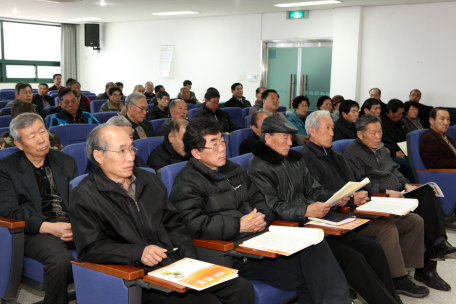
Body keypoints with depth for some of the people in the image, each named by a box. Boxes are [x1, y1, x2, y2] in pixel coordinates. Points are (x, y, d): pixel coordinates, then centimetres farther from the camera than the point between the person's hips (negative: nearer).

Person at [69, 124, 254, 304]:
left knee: (243, 289, -9)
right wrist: (139, 253, -21)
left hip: (178, 264, 6)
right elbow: (90, 248, -10)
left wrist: (190, 261, 4)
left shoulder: (150, 181, 18)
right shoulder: (84, 196, -2)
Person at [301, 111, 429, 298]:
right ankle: (398, 281, -10)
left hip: (353, 208, 9)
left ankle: (401, 270, 4)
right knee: (388, 228, -28)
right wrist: (352, 200, -18)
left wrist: (362, 195, -3)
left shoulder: (335, 156, 22)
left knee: (415, 221, 1)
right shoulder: (306, 157, -8)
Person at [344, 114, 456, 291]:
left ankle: (438, 244, -27)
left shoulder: (380, 148, 22)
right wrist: (386, 192, -19)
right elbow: (358, 185, -14)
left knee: (426, 194, -22)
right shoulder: (351, 153, -5)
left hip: (397, 194, 8)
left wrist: (406, 184, 9)